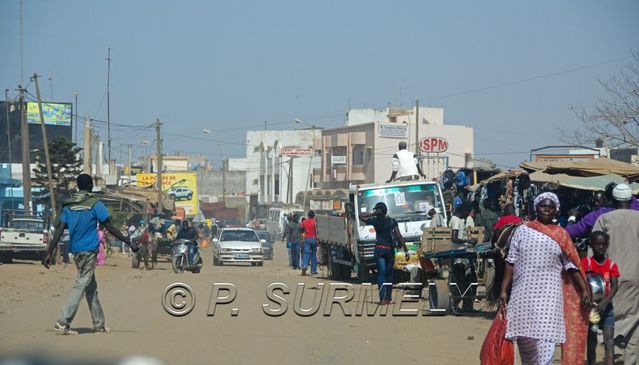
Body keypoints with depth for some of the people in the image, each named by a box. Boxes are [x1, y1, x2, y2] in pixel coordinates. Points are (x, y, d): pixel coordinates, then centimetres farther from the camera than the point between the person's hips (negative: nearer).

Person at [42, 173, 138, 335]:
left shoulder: (67, 205, 7)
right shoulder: (95, 204, -8)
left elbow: (59, 231, 1)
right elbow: (110, 228, -10)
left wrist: (49, 253, -1)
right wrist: (129, 243, -5)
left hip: (76, 252, 6)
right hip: (89, 250, -6)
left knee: (91, 287, 14)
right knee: (80, 286, -7)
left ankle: (99, 325, 19)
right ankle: (62, 323, -16)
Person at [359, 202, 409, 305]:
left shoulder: (375, 221, 0)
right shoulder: (392, 222, -3)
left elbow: (361, 216, 13)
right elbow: (399, 237, -10)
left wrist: (373, 214, 2)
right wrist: (406, 251, -8)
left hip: (379, 249, 0)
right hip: (390, 250, 0)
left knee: (381, 273, -2)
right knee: (389, 274, 11)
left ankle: (382, 298, -15)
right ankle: (388, 298, 10)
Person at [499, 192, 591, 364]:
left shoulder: (561, 235, 9)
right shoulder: (522, 231, 8)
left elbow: (571, 266, 7)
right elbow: (511, 262, 8)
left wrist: (584, 289, -2)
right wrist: (503, 290, 2)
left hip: (549, 293, -1)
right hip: (523, 292, 1)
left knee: (545, 342, -12)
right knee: (525, 340, 4)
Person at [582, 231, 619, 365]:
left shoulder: (612, 265, 3)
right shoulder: (586, 262, -2)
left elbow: (614, 287, -6)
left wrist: (605, 302, -23)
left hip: (606, 307, 1)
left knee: (609, 342, -9)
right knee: (591, 342, 7)